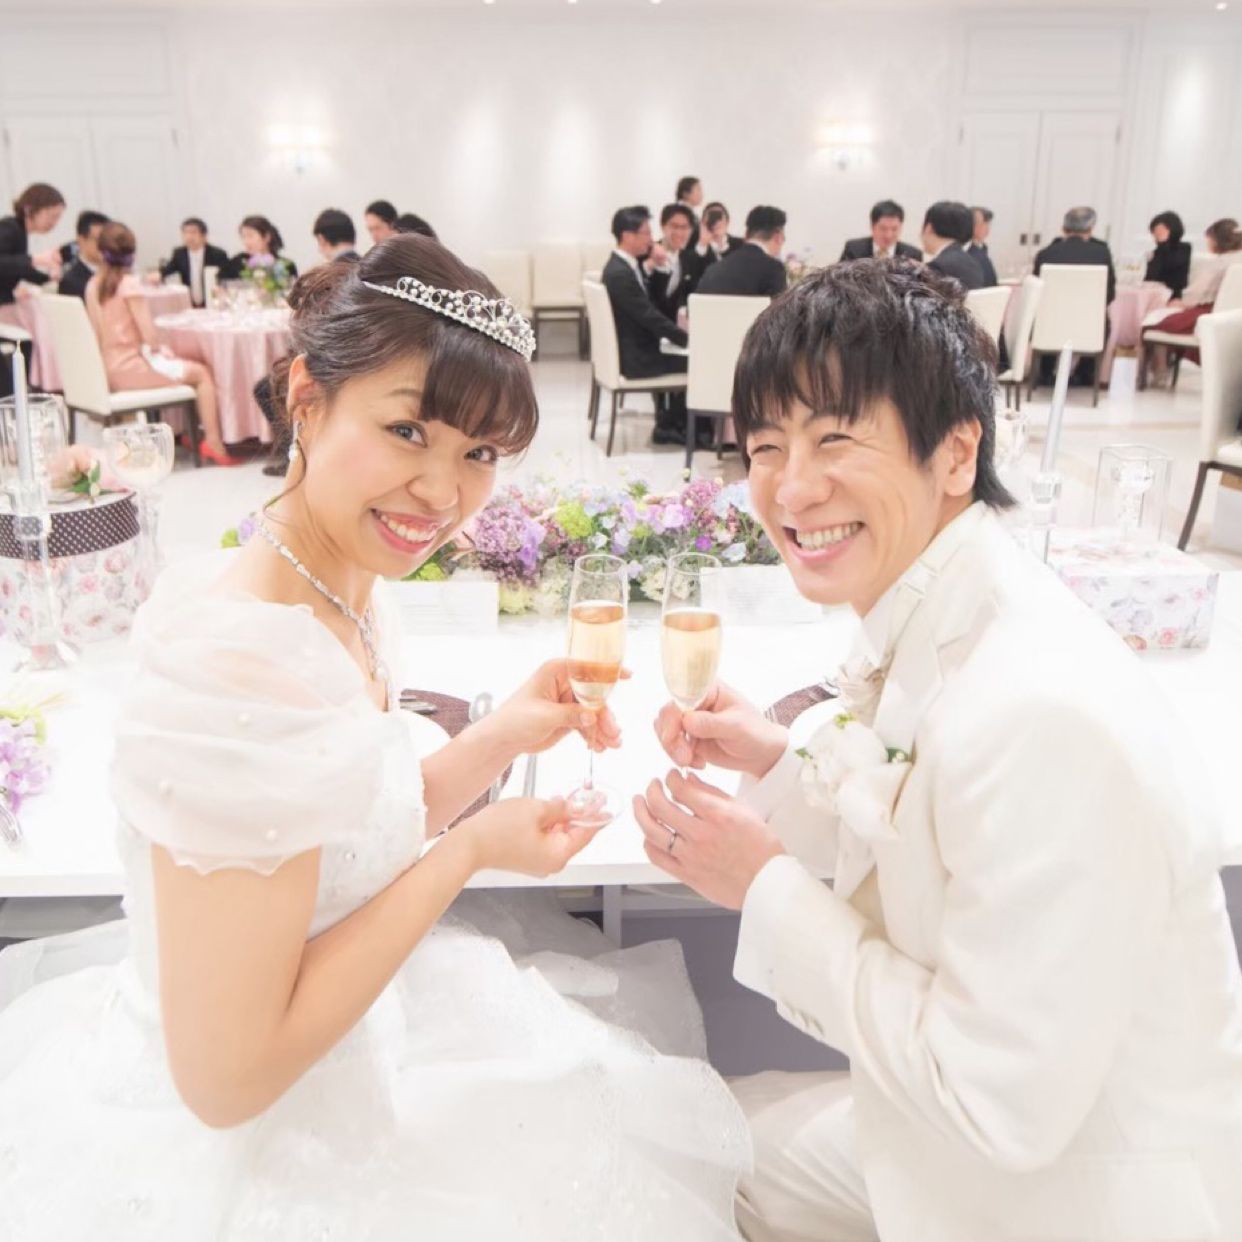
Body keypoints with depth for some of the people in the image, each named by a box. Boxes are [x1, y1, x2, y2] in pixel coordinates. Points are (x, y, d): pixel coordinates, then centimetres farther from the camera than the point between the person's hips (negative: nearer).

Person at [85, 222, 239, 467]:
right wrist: (159, 349, 3)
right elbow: (149, 334, -19)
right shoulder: (129, 283, -14)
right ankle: (213, 442, -7)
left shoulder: (93, 285, 6)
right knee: (203, 373, 1)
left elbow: (100, 331, 14)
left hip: (108, 370, 8)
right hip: (131, 369, -8)